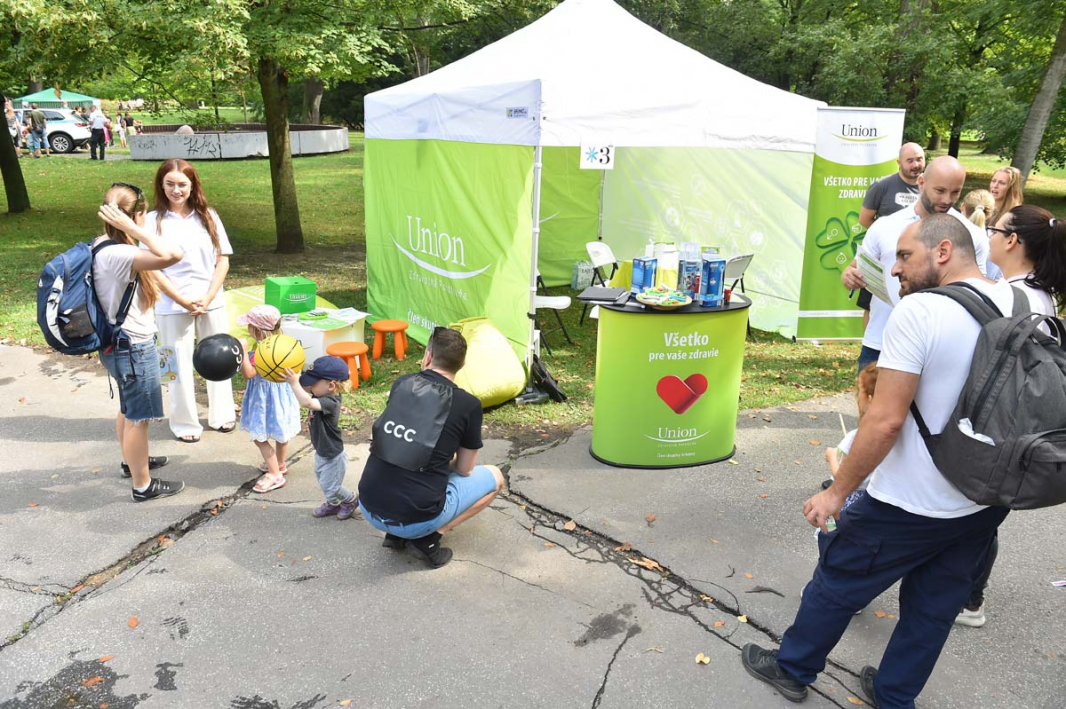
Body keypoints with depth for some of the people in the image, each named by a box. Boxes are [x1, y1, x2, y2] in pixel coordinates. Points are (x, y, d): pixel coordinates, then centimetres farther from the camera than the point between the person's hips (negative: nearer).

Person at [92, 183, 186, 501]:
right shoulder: (117, 255, -30)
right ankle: (143, 485, 21)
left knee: (128, 409, 28)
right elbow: (173, 255, -41)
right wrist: (131, 228, -34)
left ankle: (132, 460, 49)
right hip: (133, 347, -10)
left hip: (121, 344, 10)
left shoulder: (102, 246, 0)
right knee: (138, 418, 6)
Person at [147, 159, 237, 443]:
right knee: (179, 365, 6)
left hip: (212, 303, 2)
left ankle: (222, 415, 29)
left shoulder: (208, 217, 3)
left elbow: (223, 260, 2)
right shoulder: (154, 220, -4)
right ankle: (185, 423, 20)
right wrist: (184, 301, -12)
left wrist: (207, 298, -9)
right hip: (172, 306, -2)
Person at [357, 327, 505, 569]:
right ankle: (427, 540, 2)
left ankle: (395, 534, 17)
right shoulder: (468, 405, -7)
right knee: (494, 477, 16)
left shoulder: (401, 384, 4)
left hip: (369, 510, 5)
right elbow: (464, 470, 6)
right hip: (415, 519, -5)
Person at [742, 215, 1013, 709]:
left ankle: (792, 669, 34)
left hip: (912, 504, -6)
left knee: (838, 580, 15)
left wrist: (835, 492, -15)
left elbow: (885, 420, -24)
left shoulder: (919, 311, -22)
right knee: (934, 608, 21)